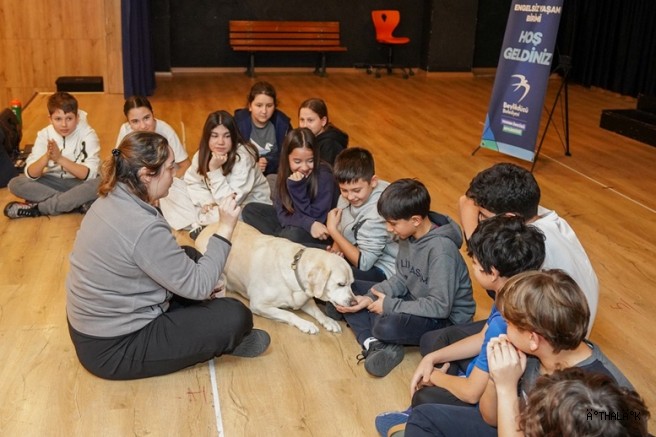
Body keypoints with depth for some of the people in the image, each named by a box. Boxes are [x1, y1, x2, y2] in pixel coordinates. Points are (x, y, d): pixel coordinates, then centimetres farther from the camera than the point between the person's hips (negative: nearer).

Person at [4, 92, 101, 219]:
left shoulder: (88, 134, -17)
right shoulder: (44, 135, -9)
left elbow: (89, 174, -25)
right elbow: (31, 174, -17)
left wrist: (60, 158, -35)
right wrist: (46, 157, -36)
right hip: (54, 182, 3)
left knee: (98, 184, -36)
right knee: (15, 184, -19)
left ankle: (36, 208, -25)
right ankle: (76, 203, -23)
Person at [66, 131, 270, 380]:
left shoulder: (113, 200, -1)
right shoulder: (144, 228, -30)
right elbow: (199, 286, -20)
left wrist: (198, 287, 9)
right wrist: (225, 228, -16)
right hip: (111, 348, -9)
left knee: (190, 258, 16)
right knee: (235, 317, -10)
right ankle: (226, 340, 23)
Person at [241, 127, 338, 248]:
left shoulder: (324, 176, -23)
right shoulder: (286, 172, -8)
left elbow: (315, 218, -21)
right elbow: (282, 213, -12)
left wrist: (298, 187, -30)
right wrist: (309, 223, -31)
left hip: (322, 234, -6)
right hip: (291, 224, 6)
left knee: (294, 233, -37)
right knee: (250, 210, -2)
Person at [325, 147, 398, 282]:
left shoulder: (377, 213, -31)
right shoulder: (350, 190, -9)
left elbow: (363, 263, -25)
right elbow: (342, 229, 9)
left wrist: (332, 229, -21)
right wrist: (336, 249, -13)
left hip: (381, 270, -8)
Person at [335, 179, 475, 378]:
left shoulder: (441, 249, -29)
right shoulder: (408, 234, -5)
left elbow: (440, 306, -30)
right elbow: (402, 278, 5)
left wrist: (389, 305, -23)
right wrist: (369, 298, -10)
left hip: (447, 318, -9)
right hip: (414, 299, 9)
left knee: (386, 326, -38)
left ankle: (380, 342, -3)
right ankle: (376, 344, -14)